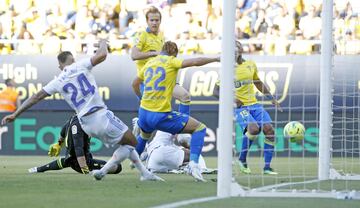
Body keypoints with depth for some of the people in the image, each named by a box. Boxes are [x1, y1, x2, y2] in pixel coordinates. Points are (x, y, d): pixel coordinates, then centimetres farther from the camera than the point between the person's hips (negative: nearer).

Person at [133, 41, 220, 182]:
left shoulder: (149, 63, 14)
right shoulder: (171, 61, -4)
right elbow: (195, 62, -17)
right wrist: (216, 59, -7)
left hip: (144, 113, 7)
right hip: (161, 116, -7)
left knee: (144, 136, 40)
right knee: (199, 128, 2)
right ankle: (193, 164, -14)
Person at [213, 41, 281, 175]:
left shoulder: (251, 65, 10)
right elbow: (216, 91, -1)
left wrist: (271, 98, 20)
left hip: (254, 104, 5)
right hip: (239, 107, -5)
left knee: (269, 129, -12)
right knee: (254, 129, -28)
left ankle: (267, 167, -5)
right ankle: (242, 159, -6)